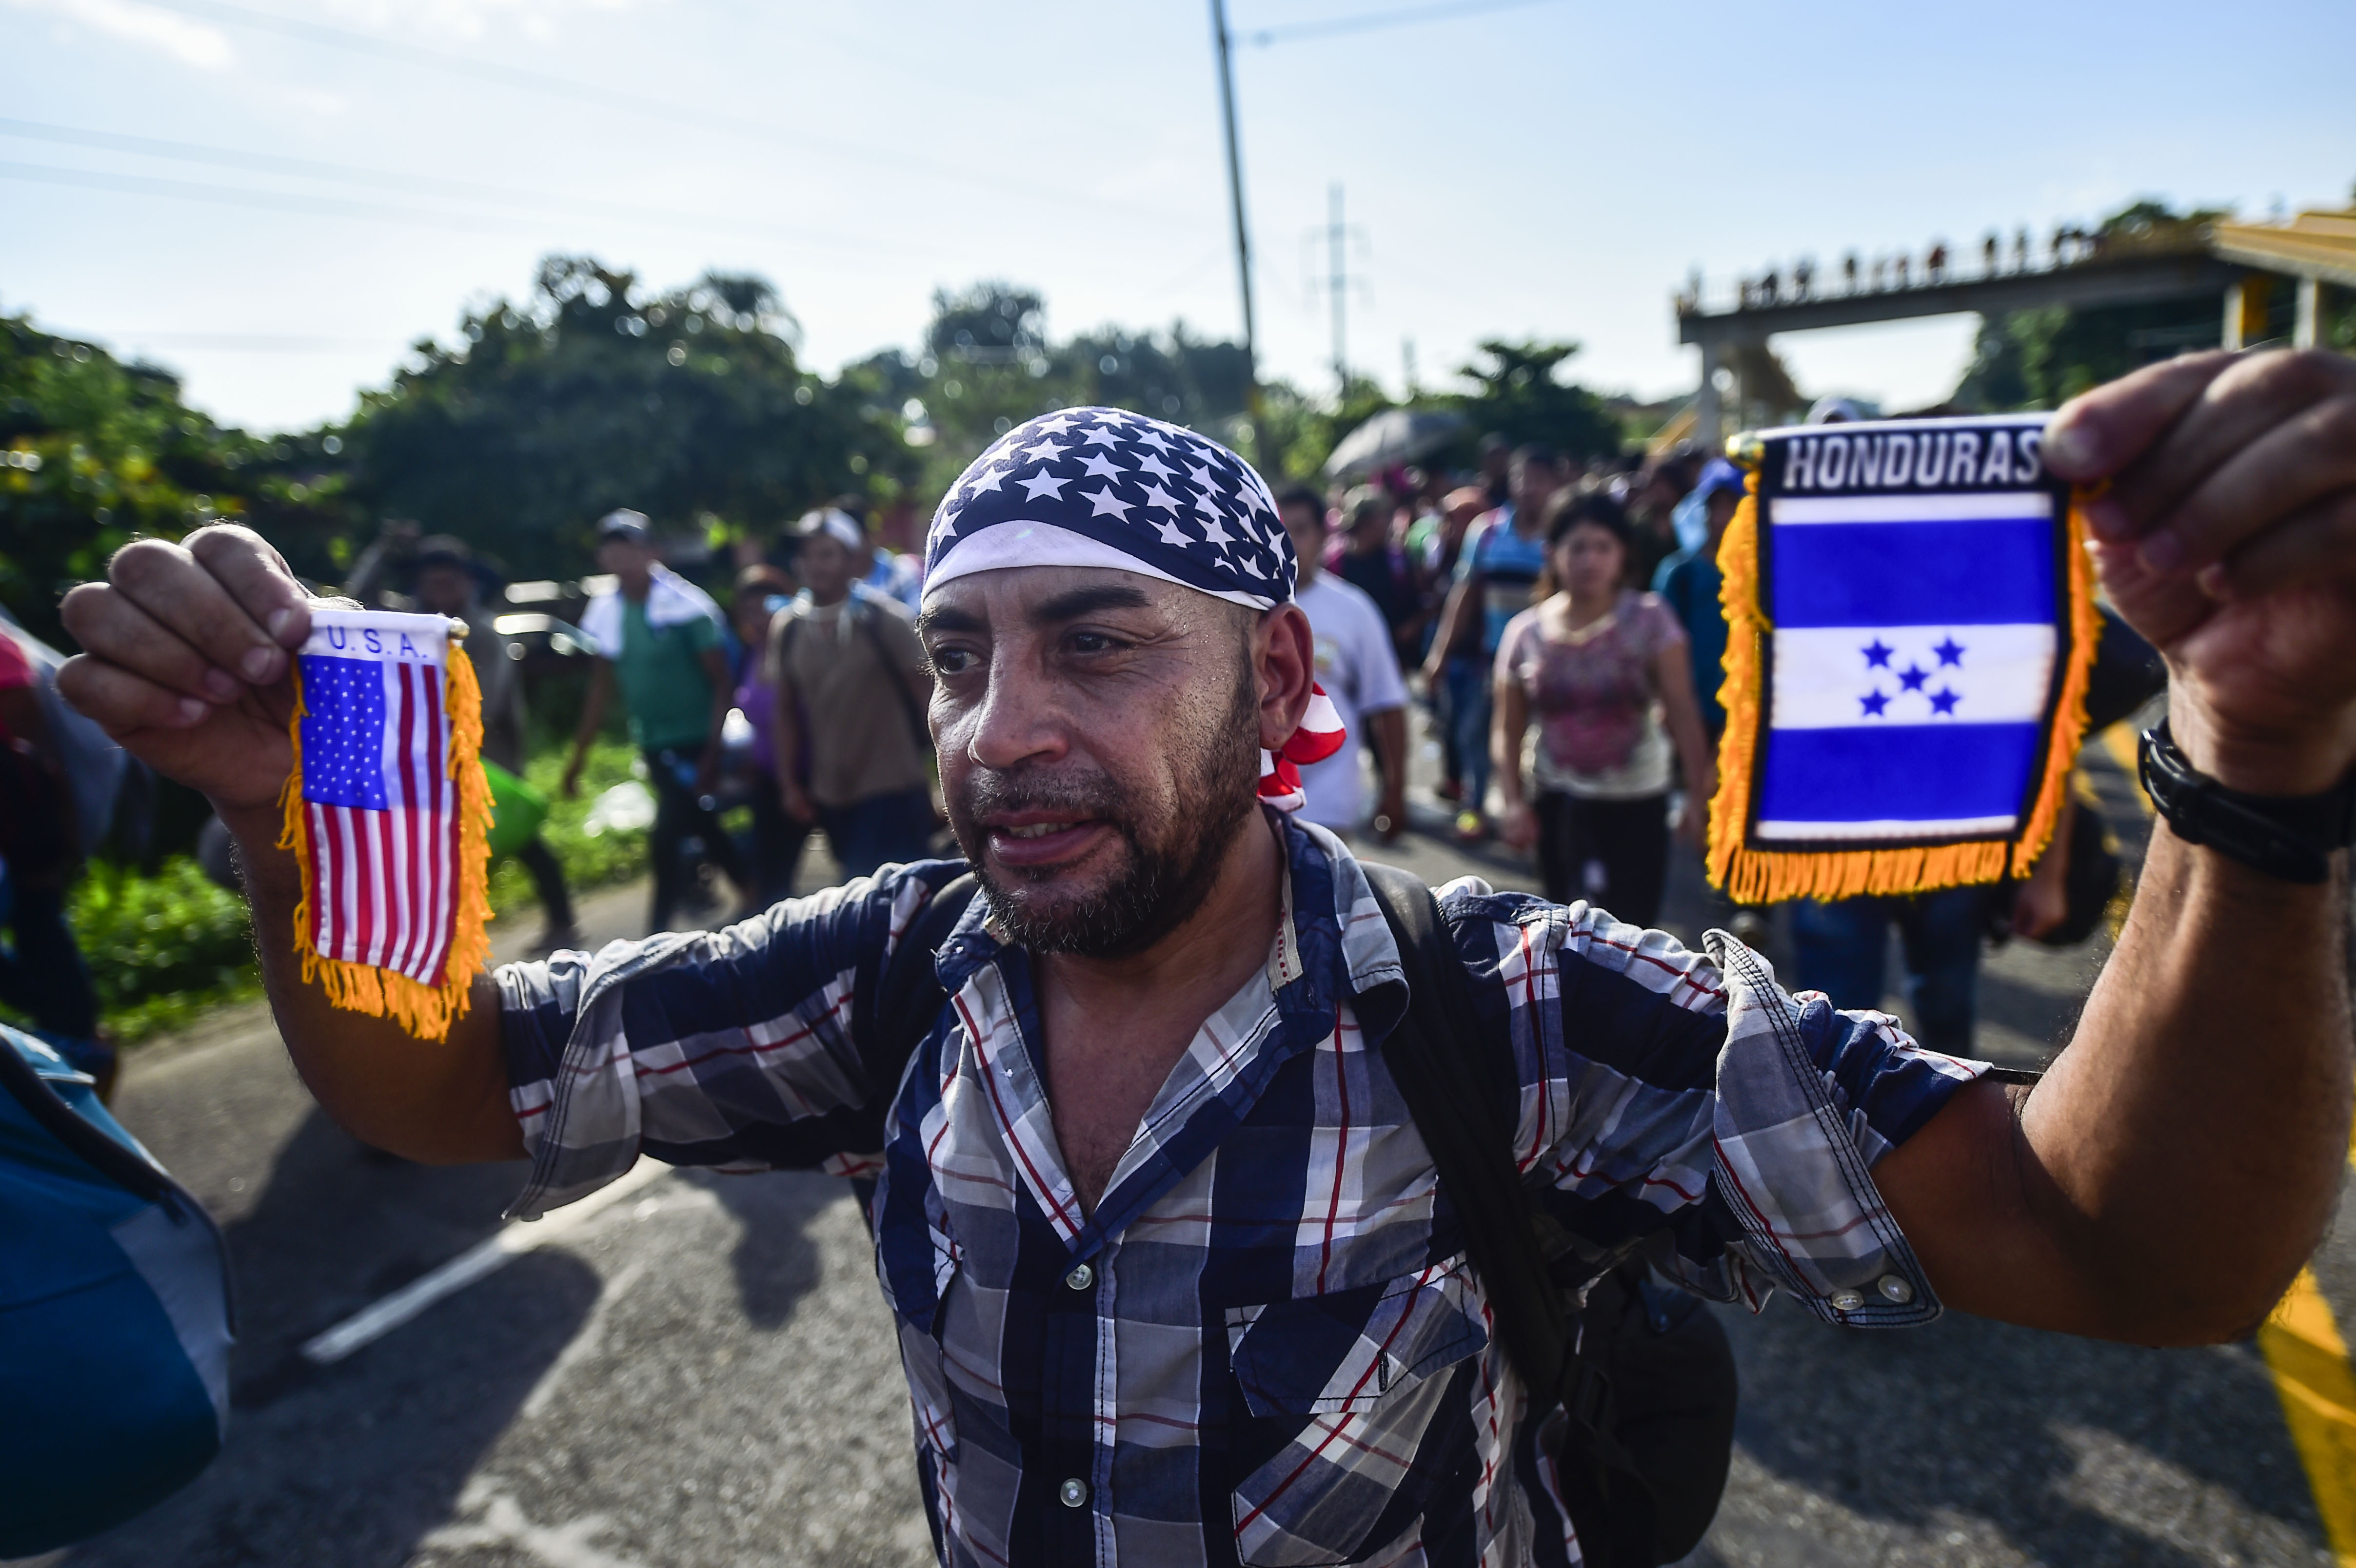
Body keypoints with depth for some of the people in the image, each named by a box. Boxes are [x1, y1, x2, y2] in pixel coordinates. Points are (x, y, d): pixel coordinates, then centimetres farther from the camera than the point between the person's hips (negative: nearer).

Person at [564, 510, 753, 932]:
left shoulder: (685, 604, -14)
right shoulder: (605, 612, 2)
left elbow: (722, 682, -12)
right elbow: (602, 684, 13)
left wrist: (712, 753, -17)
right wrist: (580, 754, 12)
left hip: (695, 742, -6)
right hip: (653, 746, 6)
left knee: (666, 838, -11)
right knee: (703, 830, 16)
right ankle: (754, 893, 36)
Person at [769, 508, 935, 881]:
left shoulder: (882, 618, -9)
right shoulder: (786, 628, 2)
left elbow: (927, 690, -7)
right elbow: (786, 710, 8)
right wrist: (790, 783, 5)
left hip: (893, 790, -4)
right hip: (830, 795, 4)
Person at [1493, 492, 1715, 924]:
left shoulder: (1650, 620, -8)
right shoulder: (1525, 632, -2)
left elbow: (1681, 712, -13)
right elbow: (1509, 731, 1)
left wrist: (1698, 793, -19)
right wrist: (1514, 801, -9)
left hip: (1636, 803, -2)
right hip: (1559, 803, 2)